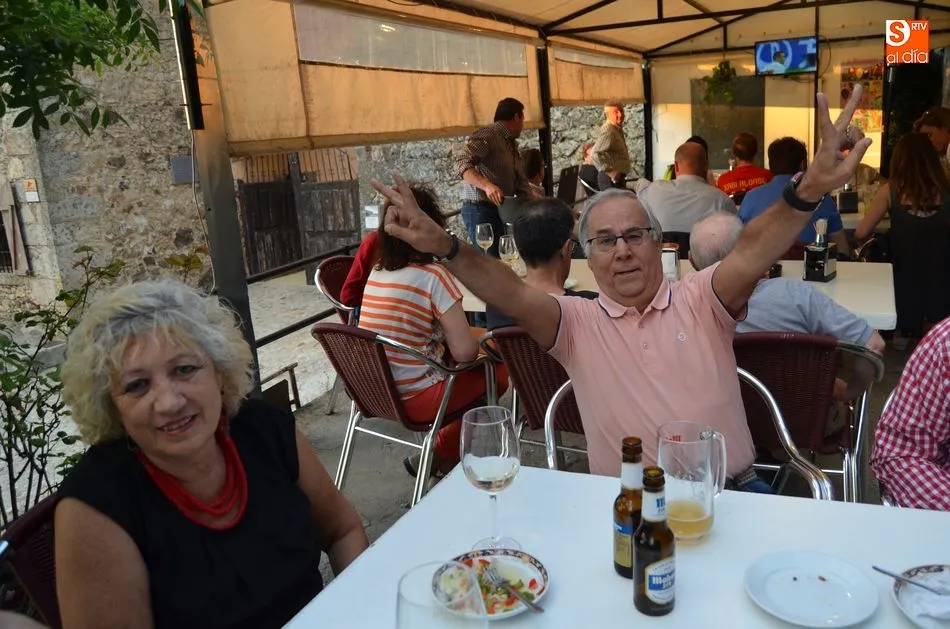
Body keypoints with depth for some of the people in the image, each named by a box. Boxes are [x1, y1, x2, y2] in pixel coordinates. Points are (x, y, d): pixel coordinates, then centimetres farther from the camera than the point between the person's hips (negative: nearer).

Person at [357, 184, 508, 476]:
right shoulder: (434, 276, -17)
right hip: (414, 401, -7)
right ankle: (441, 456, 17)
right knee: (498, 370, 13)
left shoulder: (376, 272, 3)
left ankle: (444, 454, 21)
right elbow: (464, 352, -18)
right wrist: (481, 337, 4)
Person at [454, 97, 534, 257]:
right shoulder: (487, 136, -11)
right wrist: (487, 185, -38)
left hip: (502, 209, 9)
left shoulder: (512, 144, 20)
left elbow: (520, 181, 20)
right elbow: (462, 163, -24)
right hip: (481, 209, -9)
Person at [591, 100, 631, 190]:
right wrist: (610, 172, -23)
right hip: (610, 179, -11)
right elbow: (595, 154, -28)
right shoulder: (608, 131, -17)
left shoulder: (617, 129, 14)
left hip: (617, 177, 11)